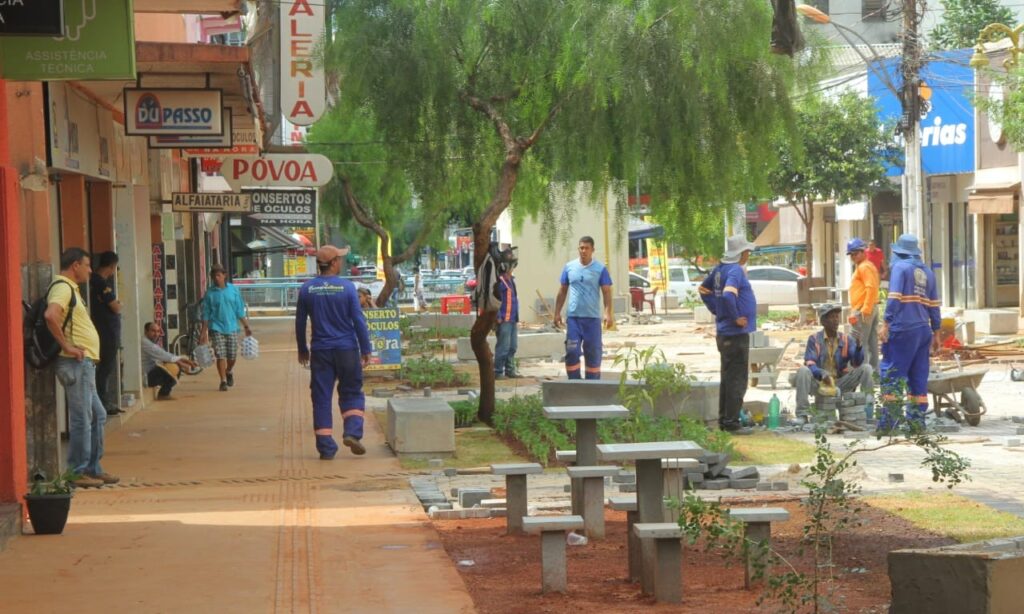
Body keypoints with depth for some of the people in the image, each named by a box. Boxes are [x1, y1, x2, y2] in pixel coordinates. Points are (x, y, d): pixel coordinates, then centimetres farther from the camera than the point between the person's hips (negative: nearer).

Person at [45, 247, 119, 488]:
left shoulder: (70, 288, 20)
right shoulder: (62, 288, -12)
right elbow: (51, 315, -30)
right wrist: (66, 345, -23)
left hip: (85, 362, 11)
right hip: (76, 363, -11)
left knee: (97, 415, 15)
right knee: (82, 418, -7)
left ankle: (93, 468, 21)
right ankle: (77, 473, -1)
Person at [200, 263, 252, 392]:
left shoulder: (233, 290, 1)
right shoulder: (210, 293, -1)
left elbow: (240, 311, 7)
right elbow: (206, 314, 2)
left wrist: (246, 326, 5)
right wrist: (204, 332, -2)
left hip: (232, 328, 1)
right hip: (217, 329, -1)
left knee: (232, 356, 6)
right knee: (220, 356, -6)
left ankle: (229, 371, 36)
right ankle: (223, 381, 4)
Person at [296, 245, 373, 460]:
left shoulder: (307, 289, 0)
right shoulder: (347, 287, -7)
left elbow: (300, 322, 6)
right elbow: (358, 320, -6)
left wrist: (302, 350, 17)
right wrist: (366, 349, 0)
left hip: (320, 351, 2)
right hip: (346, 349, -2)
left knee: (321, 398, 5)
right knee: (351, 393, 12)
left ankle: (326, 447, 3)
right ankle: (352, 432, -8)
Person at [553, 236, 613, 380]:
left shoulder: (600, 269, 0)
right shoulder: (569, 267, 7)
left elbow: (607, 292, -3)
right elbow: (562, 291, 12)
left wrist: (608, 313, -14)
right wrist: (557, 313, 8)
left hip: (592, 318, -2)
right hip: (573, 316, 2)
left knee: (593, 353, 4)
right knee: (572, 352, -2)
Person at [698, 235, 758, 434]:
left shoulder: (720, 269, 10)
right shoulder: (735, 271, -18)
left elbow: (704, 289, 22)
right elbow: (728, 295, -33)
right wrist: (736, 318, -21)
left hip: (723, 333, 10)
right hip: (736, 334, -10)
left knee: (727, 378, 16)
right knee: (737, 380, -4)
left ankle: (724, 421, 22)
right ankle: (732, 423, -2)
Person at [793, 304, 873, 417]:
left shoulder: (847, 340, 5)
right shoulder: (814, 339, -1)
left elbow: (857, 363, -7)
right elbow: (810, 363, -13)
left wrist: (858, 346, -27)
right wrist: (823, 375, -34)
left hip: (840, 384, 2)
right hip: (819, 382, -2)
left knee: (866, 368, -16)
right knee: (803, 370, -31)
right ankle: (802, 415, -34)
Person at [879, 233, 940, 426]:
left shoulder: (900, 267, -3)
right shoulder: (927, 271, 14)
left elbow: (894, 297, -14)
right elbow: (934, 305, 15)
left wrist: (886, 323, -15)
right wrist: (936, 332, 20)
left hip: (903, 330, -6)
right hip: (923, 330, 6)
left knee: (891, 373, -4)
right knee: (919, 377, 10)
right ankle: (917, 420, 11)